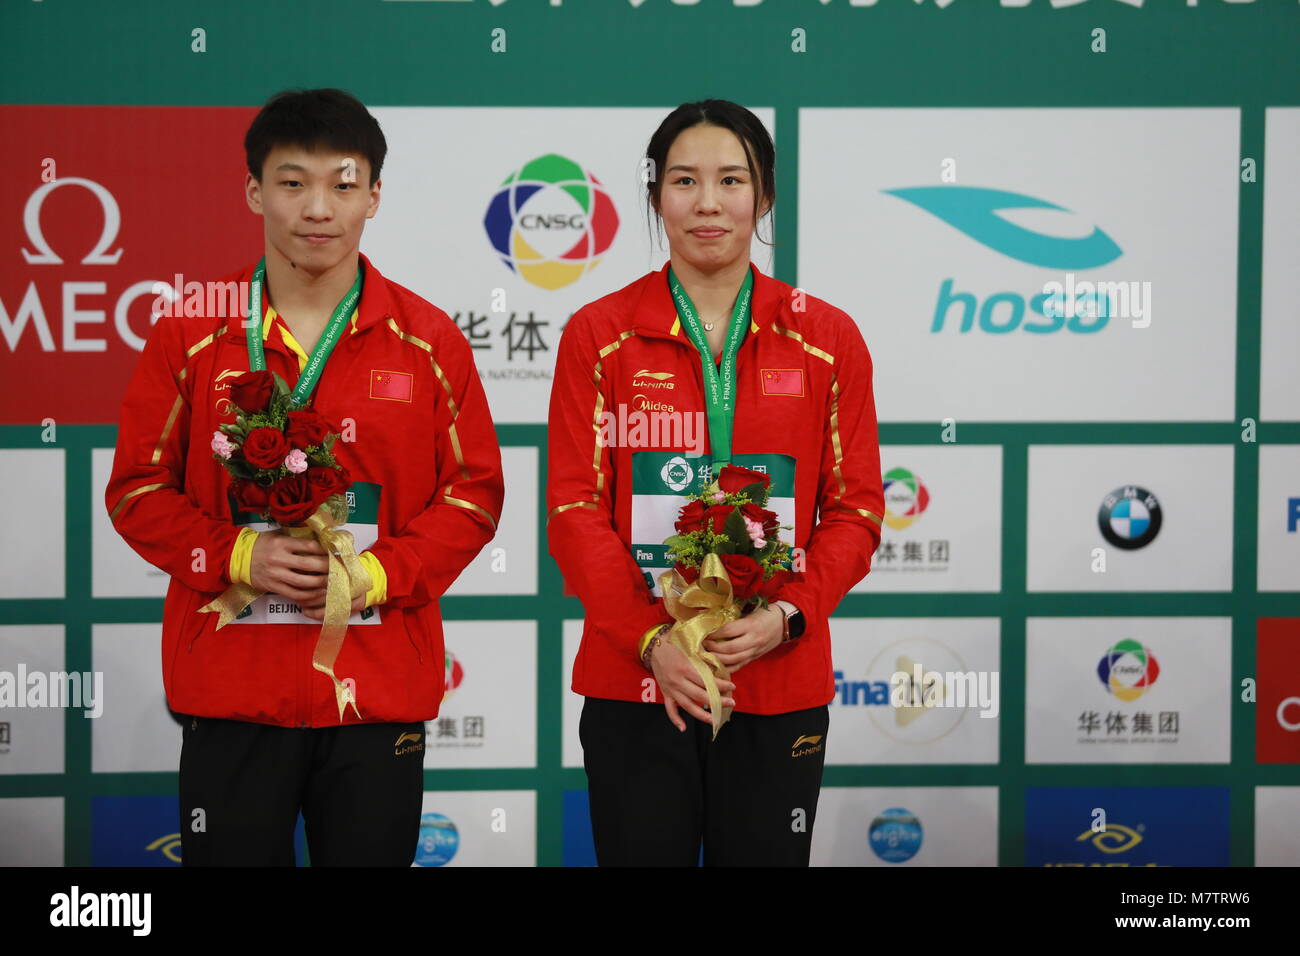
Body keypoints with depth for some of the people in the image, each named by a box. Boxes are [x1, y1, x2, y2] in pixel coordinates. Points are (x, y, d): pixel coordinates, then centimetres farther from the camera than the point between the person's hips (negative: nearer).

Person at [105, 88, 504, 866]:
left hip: (381, 689, 0)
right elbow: (137, 489, 3)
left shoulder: (429, 340, 3)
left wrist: (379, 574, -12)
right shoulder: (192, 334, 2)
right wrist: (240, 557, -14)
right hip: (230, 688, 0)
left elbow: (475, 491, 4)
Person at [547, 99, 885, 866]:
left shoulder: (828, 339, 5)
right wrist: (651, 639, -14)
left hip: (780, 682, 1)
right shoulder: (599, 336, 3)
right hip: (633, 684, -1)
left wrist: (786, 616, -13)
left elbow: (856, 509, 4)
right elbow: (575, 509, -2)